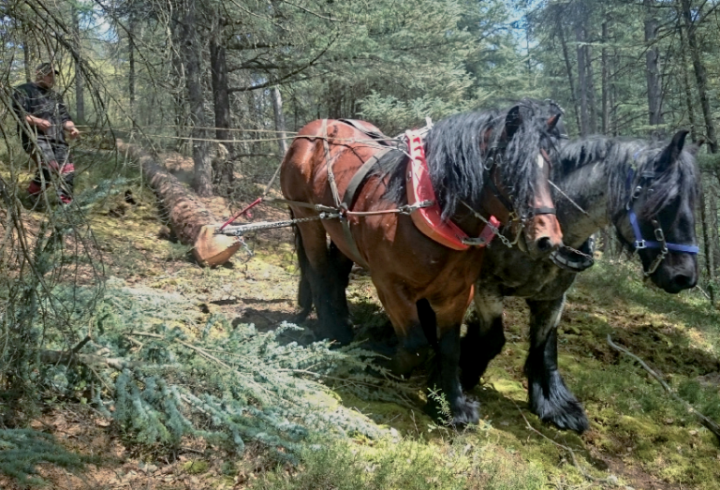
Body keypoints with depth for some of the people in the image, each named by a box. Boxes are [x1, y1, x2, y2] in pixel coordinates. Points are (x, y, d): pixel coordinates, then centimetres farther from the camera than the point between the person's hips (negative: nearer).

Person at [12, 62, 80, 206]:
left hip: (58, 139, 7)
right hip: (36, 138, -7)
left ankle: (66, 204, 3)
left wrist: (71, 128, 0)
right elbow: (18, 113, -6)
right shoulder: (24, 91, 7)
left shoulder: (55, 96, 29)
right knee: (49, 167, -26)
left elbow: (64, 117, 23)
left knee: (67, 172, -5)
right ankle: (32, 195, -5)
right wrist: (37, 121, -21)